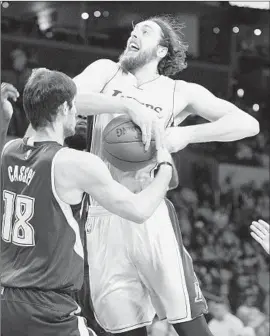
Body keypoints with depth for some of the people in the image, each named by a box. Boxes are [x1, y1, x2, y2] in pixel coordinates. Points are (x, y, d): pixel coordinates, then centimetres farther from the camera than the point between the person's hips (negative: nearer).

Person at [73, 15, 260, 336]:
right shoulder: (106, 72, 12)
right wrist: (128, 105, -19)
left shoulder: (180, 93, 7)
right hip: (101, 216, 2)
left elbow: (248, 123, 0)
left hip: (150, 215, -1)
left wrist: (187, 134, -12)